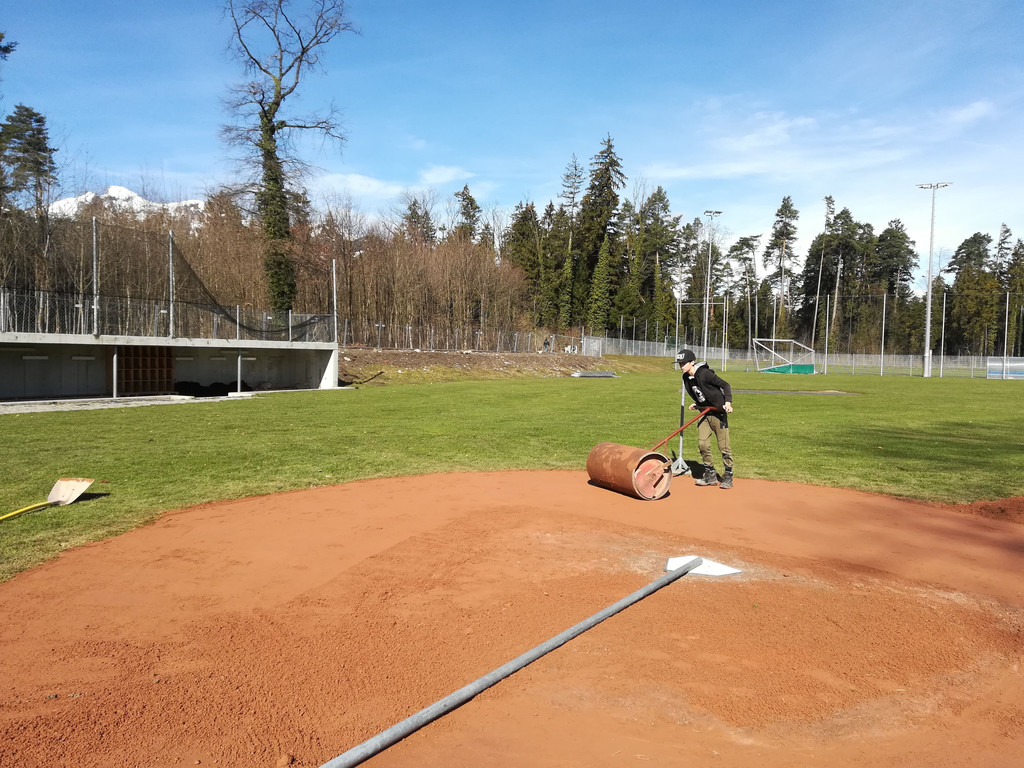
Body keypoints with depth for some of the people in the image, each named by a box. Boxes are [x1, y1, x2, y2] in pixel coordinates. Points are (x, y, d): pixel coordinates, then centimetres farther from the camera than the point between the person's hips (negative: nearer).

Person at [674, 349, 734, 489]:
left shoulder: (704, 373, -18)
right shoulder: (686, 378, 6)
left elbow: (725, 385, -15)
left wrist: (728, 402, -27)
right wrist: (696, 405, 2)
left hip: (718, 412, -7)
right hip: (705, 414, 8)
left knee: (723, 446, -2)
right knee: (702, 444, 3)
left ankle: (728, 477, 11)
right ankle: (711, 476, 15)